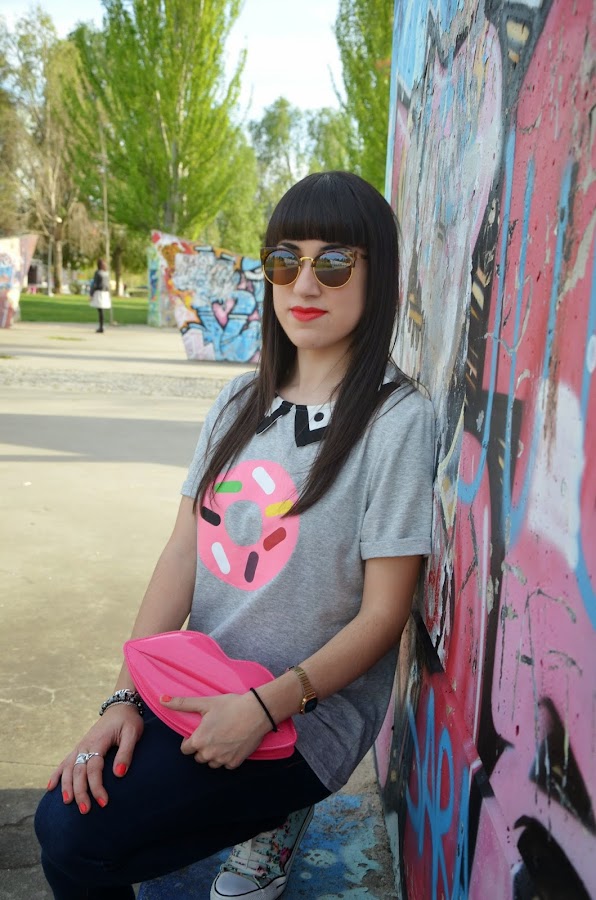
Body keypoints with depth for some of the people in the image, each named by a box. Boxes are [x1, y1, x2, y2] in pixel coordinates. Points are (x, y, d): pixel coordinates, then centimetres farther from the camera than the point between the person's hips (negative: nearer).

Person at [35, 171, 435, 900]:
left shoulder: (396, 421, -14)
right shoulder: (241, 401, 5)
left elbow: (382, 615, -13)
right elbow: (182, 553, 1)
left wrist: (264, 706, -22)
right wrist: (124, 697, -7)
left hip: (306, 716, -6)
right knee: (63, 809, -6)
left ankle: (267, 820, 8)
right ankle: (260, 812, 13)